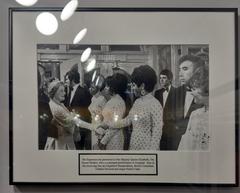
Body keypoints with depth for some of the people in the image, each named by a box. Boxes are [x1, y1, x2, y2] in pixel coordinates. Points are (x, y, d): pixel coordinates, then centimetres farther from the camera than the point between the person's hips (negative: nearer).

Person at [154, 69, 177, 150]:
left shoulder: (176, 92, -3)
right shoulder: (157, 93, 12)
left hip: (171, 129, -4)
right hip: (159, 128, 4)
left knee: (171, 149, 1)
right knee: (161, 149, 6)